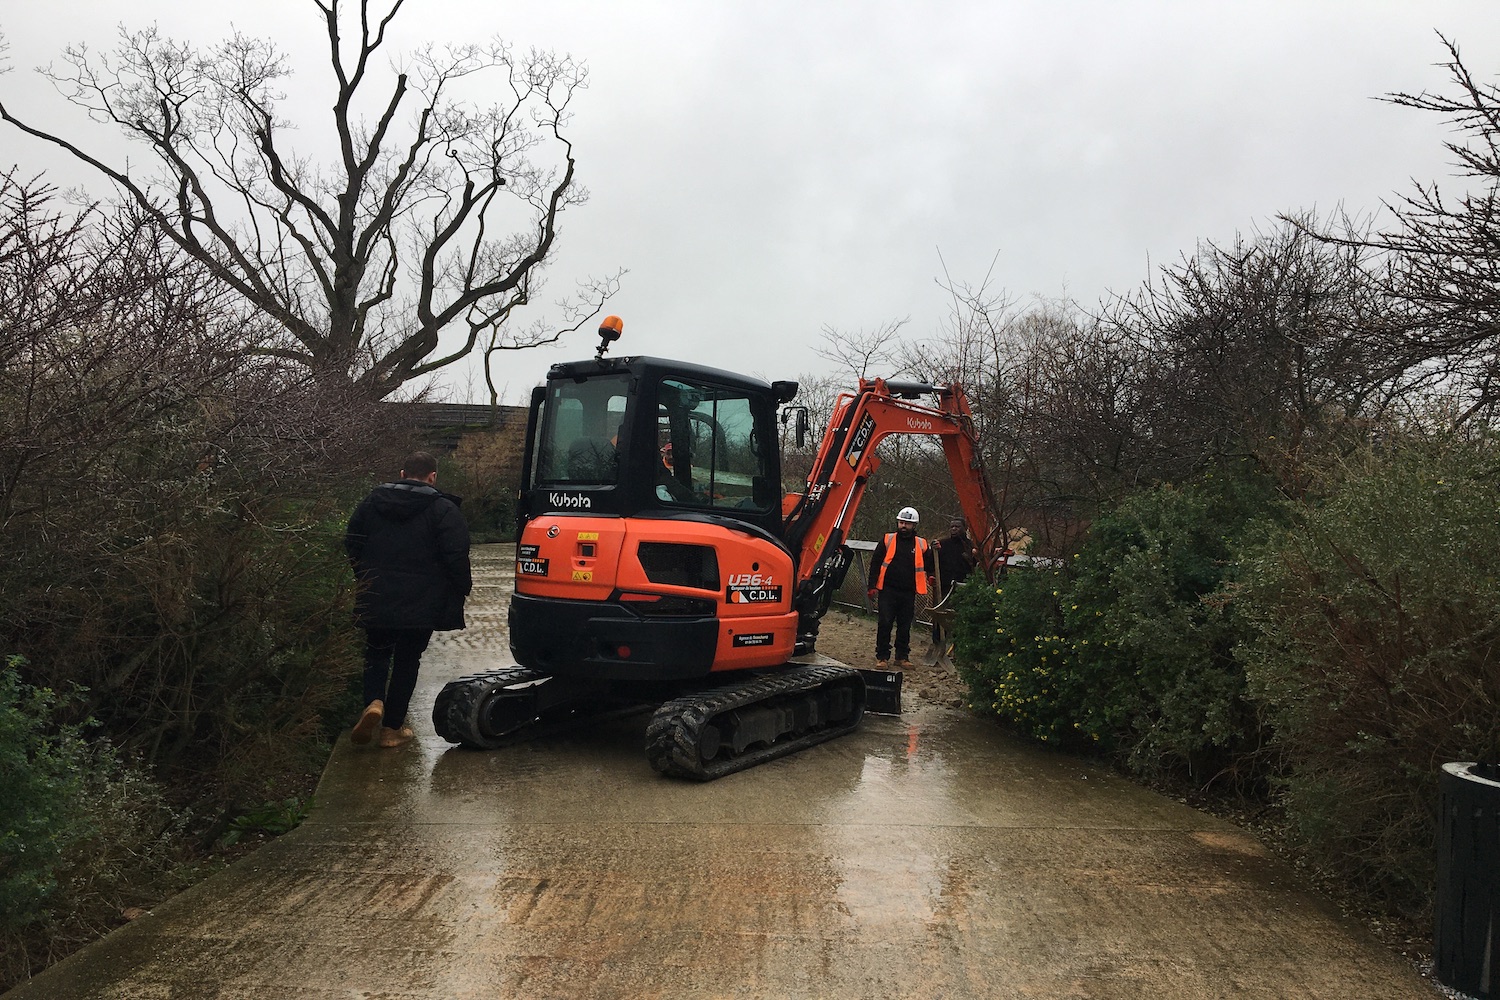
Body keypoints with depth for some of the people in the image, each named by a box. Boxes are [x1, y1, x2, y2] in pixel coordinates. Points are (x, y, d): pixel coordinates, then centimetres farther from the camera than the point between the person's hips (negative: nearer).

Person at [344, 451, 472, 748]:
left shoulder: (371, 502, 7)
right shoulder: (443, 509, -7)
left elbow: (351, 544, 12)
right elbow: (456, 557, -12)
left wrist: (364, 579, 23)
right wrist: (463, 587, 4)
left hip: (376, 599, 3)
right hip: (421, 604, -3)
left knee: (376, 654, 18)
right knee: (407, 660, 9)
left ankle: (373, 702, -9)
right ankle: (393, 727, 12)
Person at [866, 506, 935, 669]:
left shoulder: (921, 544, 6)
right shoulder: (888, 539, 1)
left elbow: (929, 564, 19)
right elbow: (875, 563, 2)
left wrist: (931, 574, -3)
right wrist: (872, 586, -3)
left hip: (908, 593, 2)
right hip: (888, 590, -2)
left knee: (905, 626, 9)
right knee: (884, 624, -3)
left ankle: (902, 657, 19)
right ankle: (882, 657, 6)